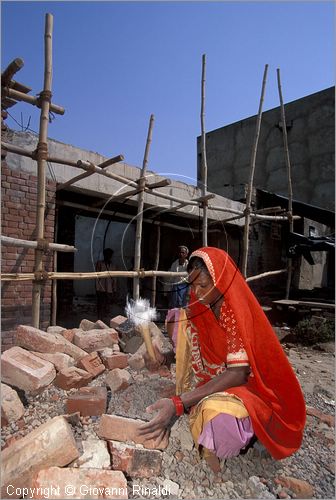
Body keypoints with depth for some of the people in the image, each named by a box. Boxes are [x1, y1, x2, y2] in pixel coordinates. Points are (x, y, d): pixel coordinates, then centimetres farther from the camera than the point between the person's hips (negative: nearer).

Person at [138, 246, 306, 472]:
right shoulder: (199, 310, -2)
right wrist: (166, 357, -14)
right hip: (212, 381, 7)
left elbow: (238, 374, -30)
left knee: (218, 416, -42)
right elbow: (189, 347, 9)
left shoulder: (238, 313, -24)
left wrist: (178, 403, -38)